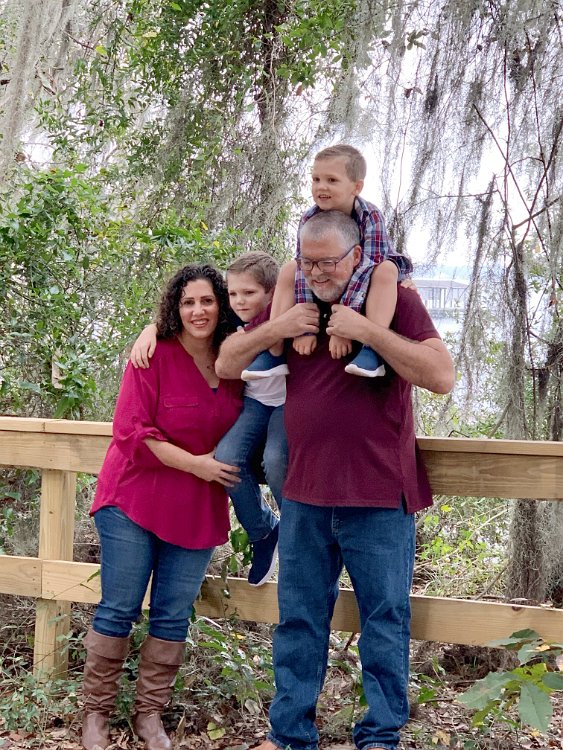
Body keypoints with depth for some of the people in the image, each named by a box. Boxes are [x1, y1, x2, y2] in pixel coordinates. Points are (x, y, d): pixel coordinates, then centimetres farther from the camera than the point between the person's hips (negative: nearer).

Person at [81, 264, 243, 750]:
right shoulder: (154, 358, -11)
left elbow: (239, 434, 19)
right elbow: (132, 432, -15)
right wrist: (195, 463, -17)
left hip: (197, 513, 4)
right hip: (134, 504, -4)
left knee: (173, 617, 7)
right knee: (118, 610, 2)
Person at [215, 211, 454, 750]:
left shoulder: (395, 301, -2)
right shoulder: (292, 307, 10)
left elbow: (442, 377, -14)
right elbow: (224, 366, 11)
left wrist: (367, 331, -20)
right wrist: (273, 330, -7)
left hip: (379, 498, -4)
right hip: (304, 495, 4)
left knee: (384, 619, 4)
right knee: (298, 619, 10)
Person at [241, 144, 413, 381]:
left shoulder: (370, 216, -29)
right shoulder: (309, 220, -19)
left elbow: (364, 269, -36)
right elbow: (306, 270, -24)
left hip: (369, 281, -4)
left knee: (386, 270, -33)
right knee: (289, 270, -15)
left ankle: (373, 348, -40)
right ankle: (274, 352, -15)